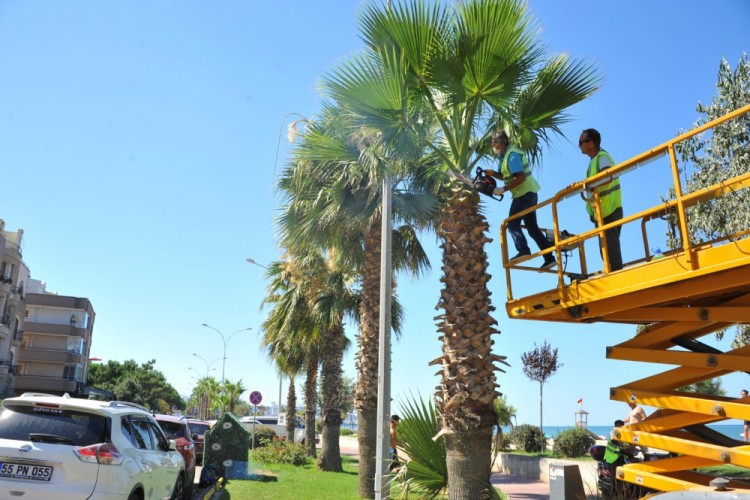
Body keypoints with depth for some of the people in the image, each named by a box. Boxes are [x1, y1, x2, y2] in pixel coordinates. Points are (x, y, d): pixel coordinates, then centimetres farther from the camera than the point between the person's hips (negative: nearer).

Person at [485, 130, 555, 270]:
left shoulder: (512, 155, -17)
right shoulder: (505, 156, 13)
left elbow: (520, 177, -25)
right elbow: (506, 176, 19)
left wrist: (503, 189, -23)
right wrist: (493, 173, 2)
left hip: (525, 194, -10)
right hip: (528, 194, 10)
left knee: (512, 223, -12)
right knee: (532, 228, 11)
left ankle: (523, 251, -22)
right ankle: (549, 258, 12)